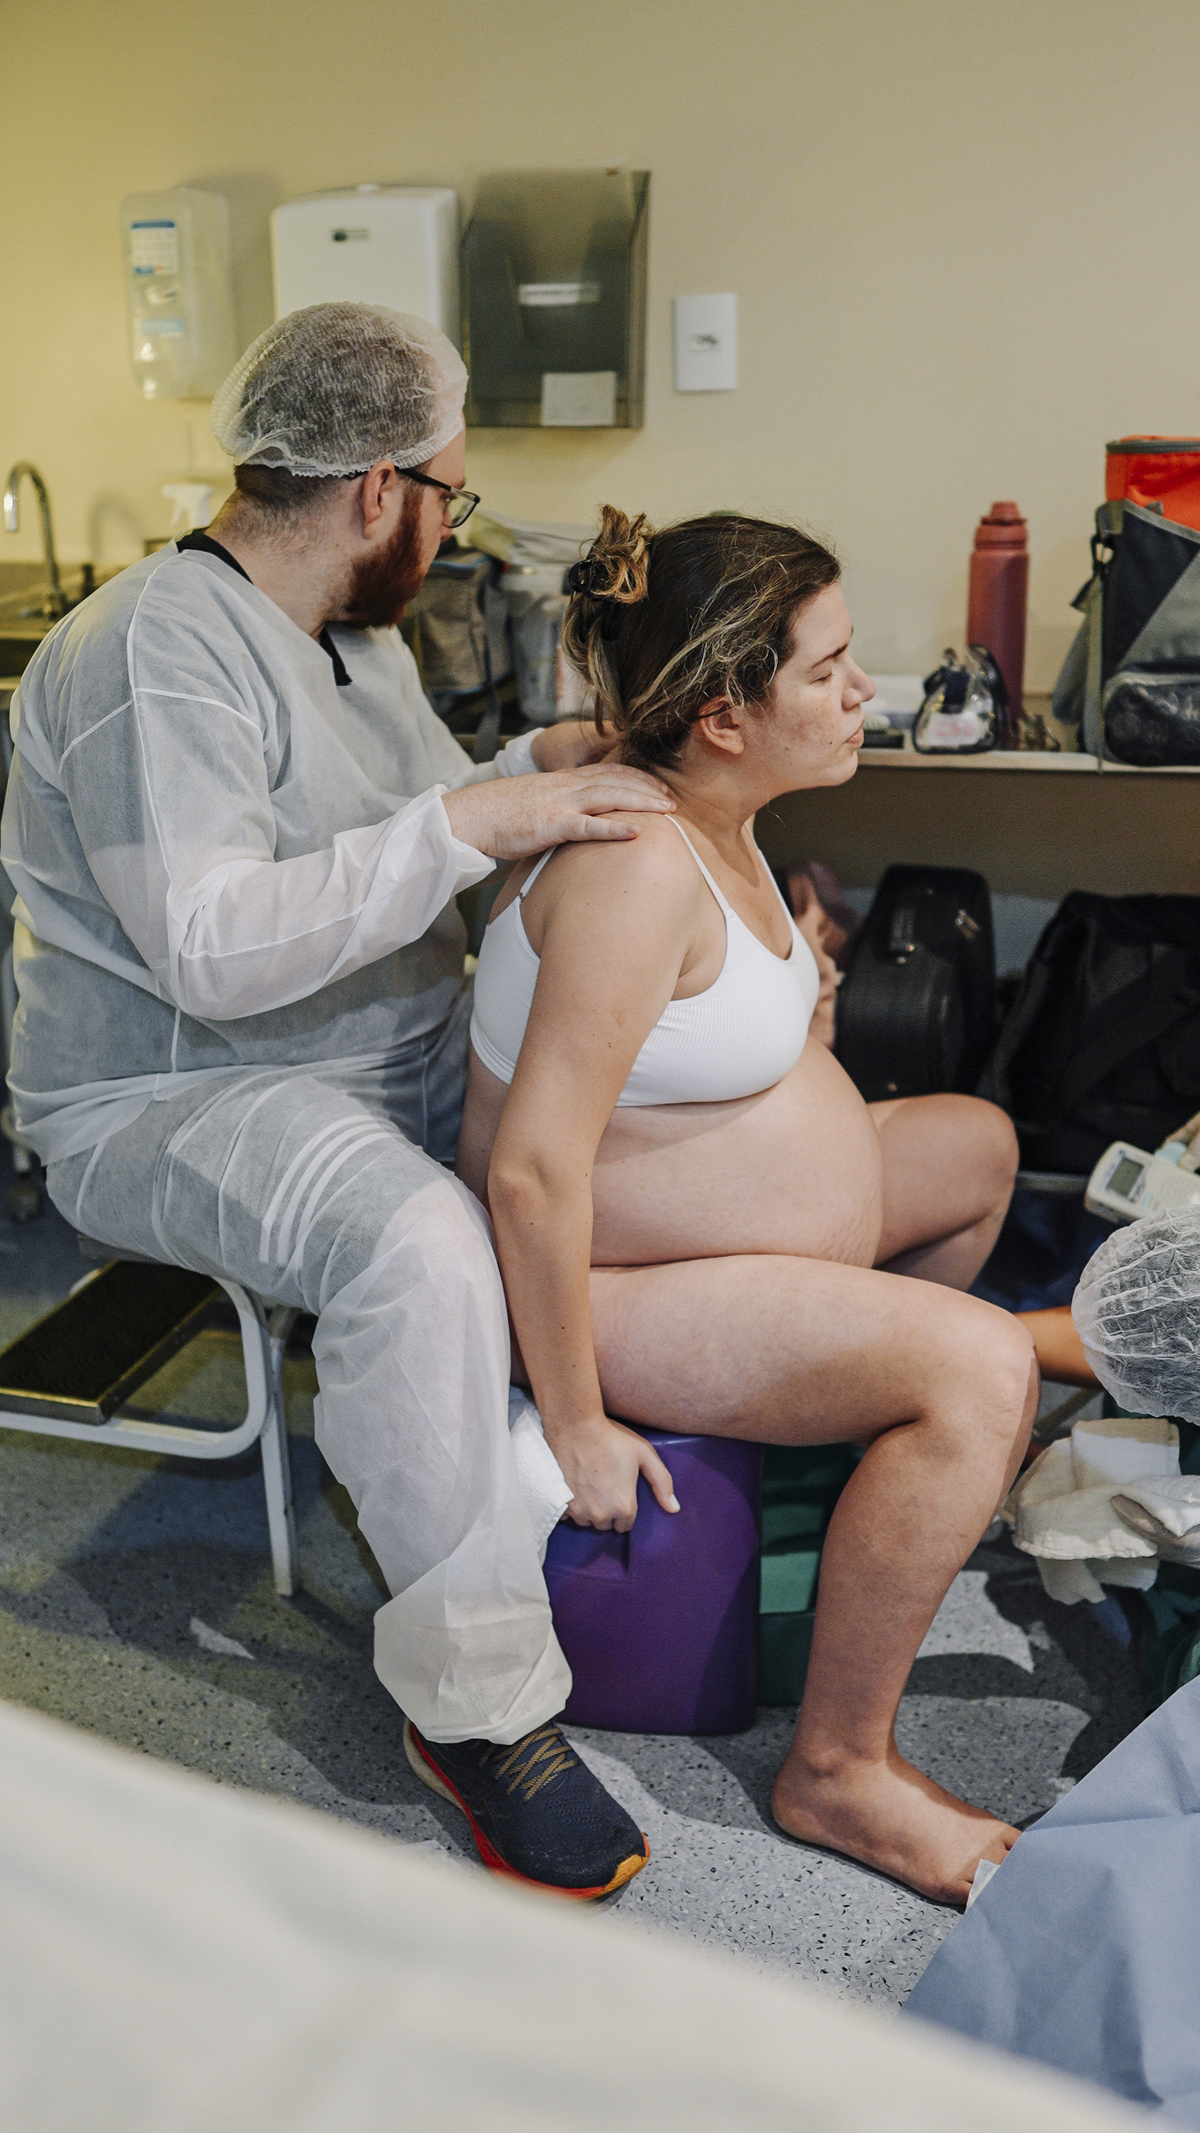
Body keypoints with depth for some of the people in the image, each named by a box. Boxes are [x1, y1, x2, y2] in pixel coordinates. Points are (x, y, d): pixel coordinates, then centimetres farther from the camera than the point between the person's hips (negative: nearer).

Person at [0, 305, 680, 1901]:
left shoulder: (358, 634, 10)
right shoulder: (161, 648, -21)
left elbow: (406, 839, 18)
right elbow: (209, 949, -31)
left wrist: (533, 767, 0)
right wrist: (466, 825, -32)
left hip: (396, 1048, 10)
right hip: (176, 1098, -9)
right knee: (422, 1248, -36)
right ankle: (477, 1708, -20)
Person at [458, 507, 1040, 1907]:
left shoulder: (713, 816, 0)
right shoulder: (641, 866, -31)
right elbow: (532, 1172, -34)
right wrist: (576, 1426, -27)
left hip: (708, 1215, 10)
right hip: (611, 1285, -10)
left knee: (979, 1145, 22)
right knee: (981, 1370, -24)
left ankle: (885, 1449, 40)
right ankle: (837, 1769, -8)